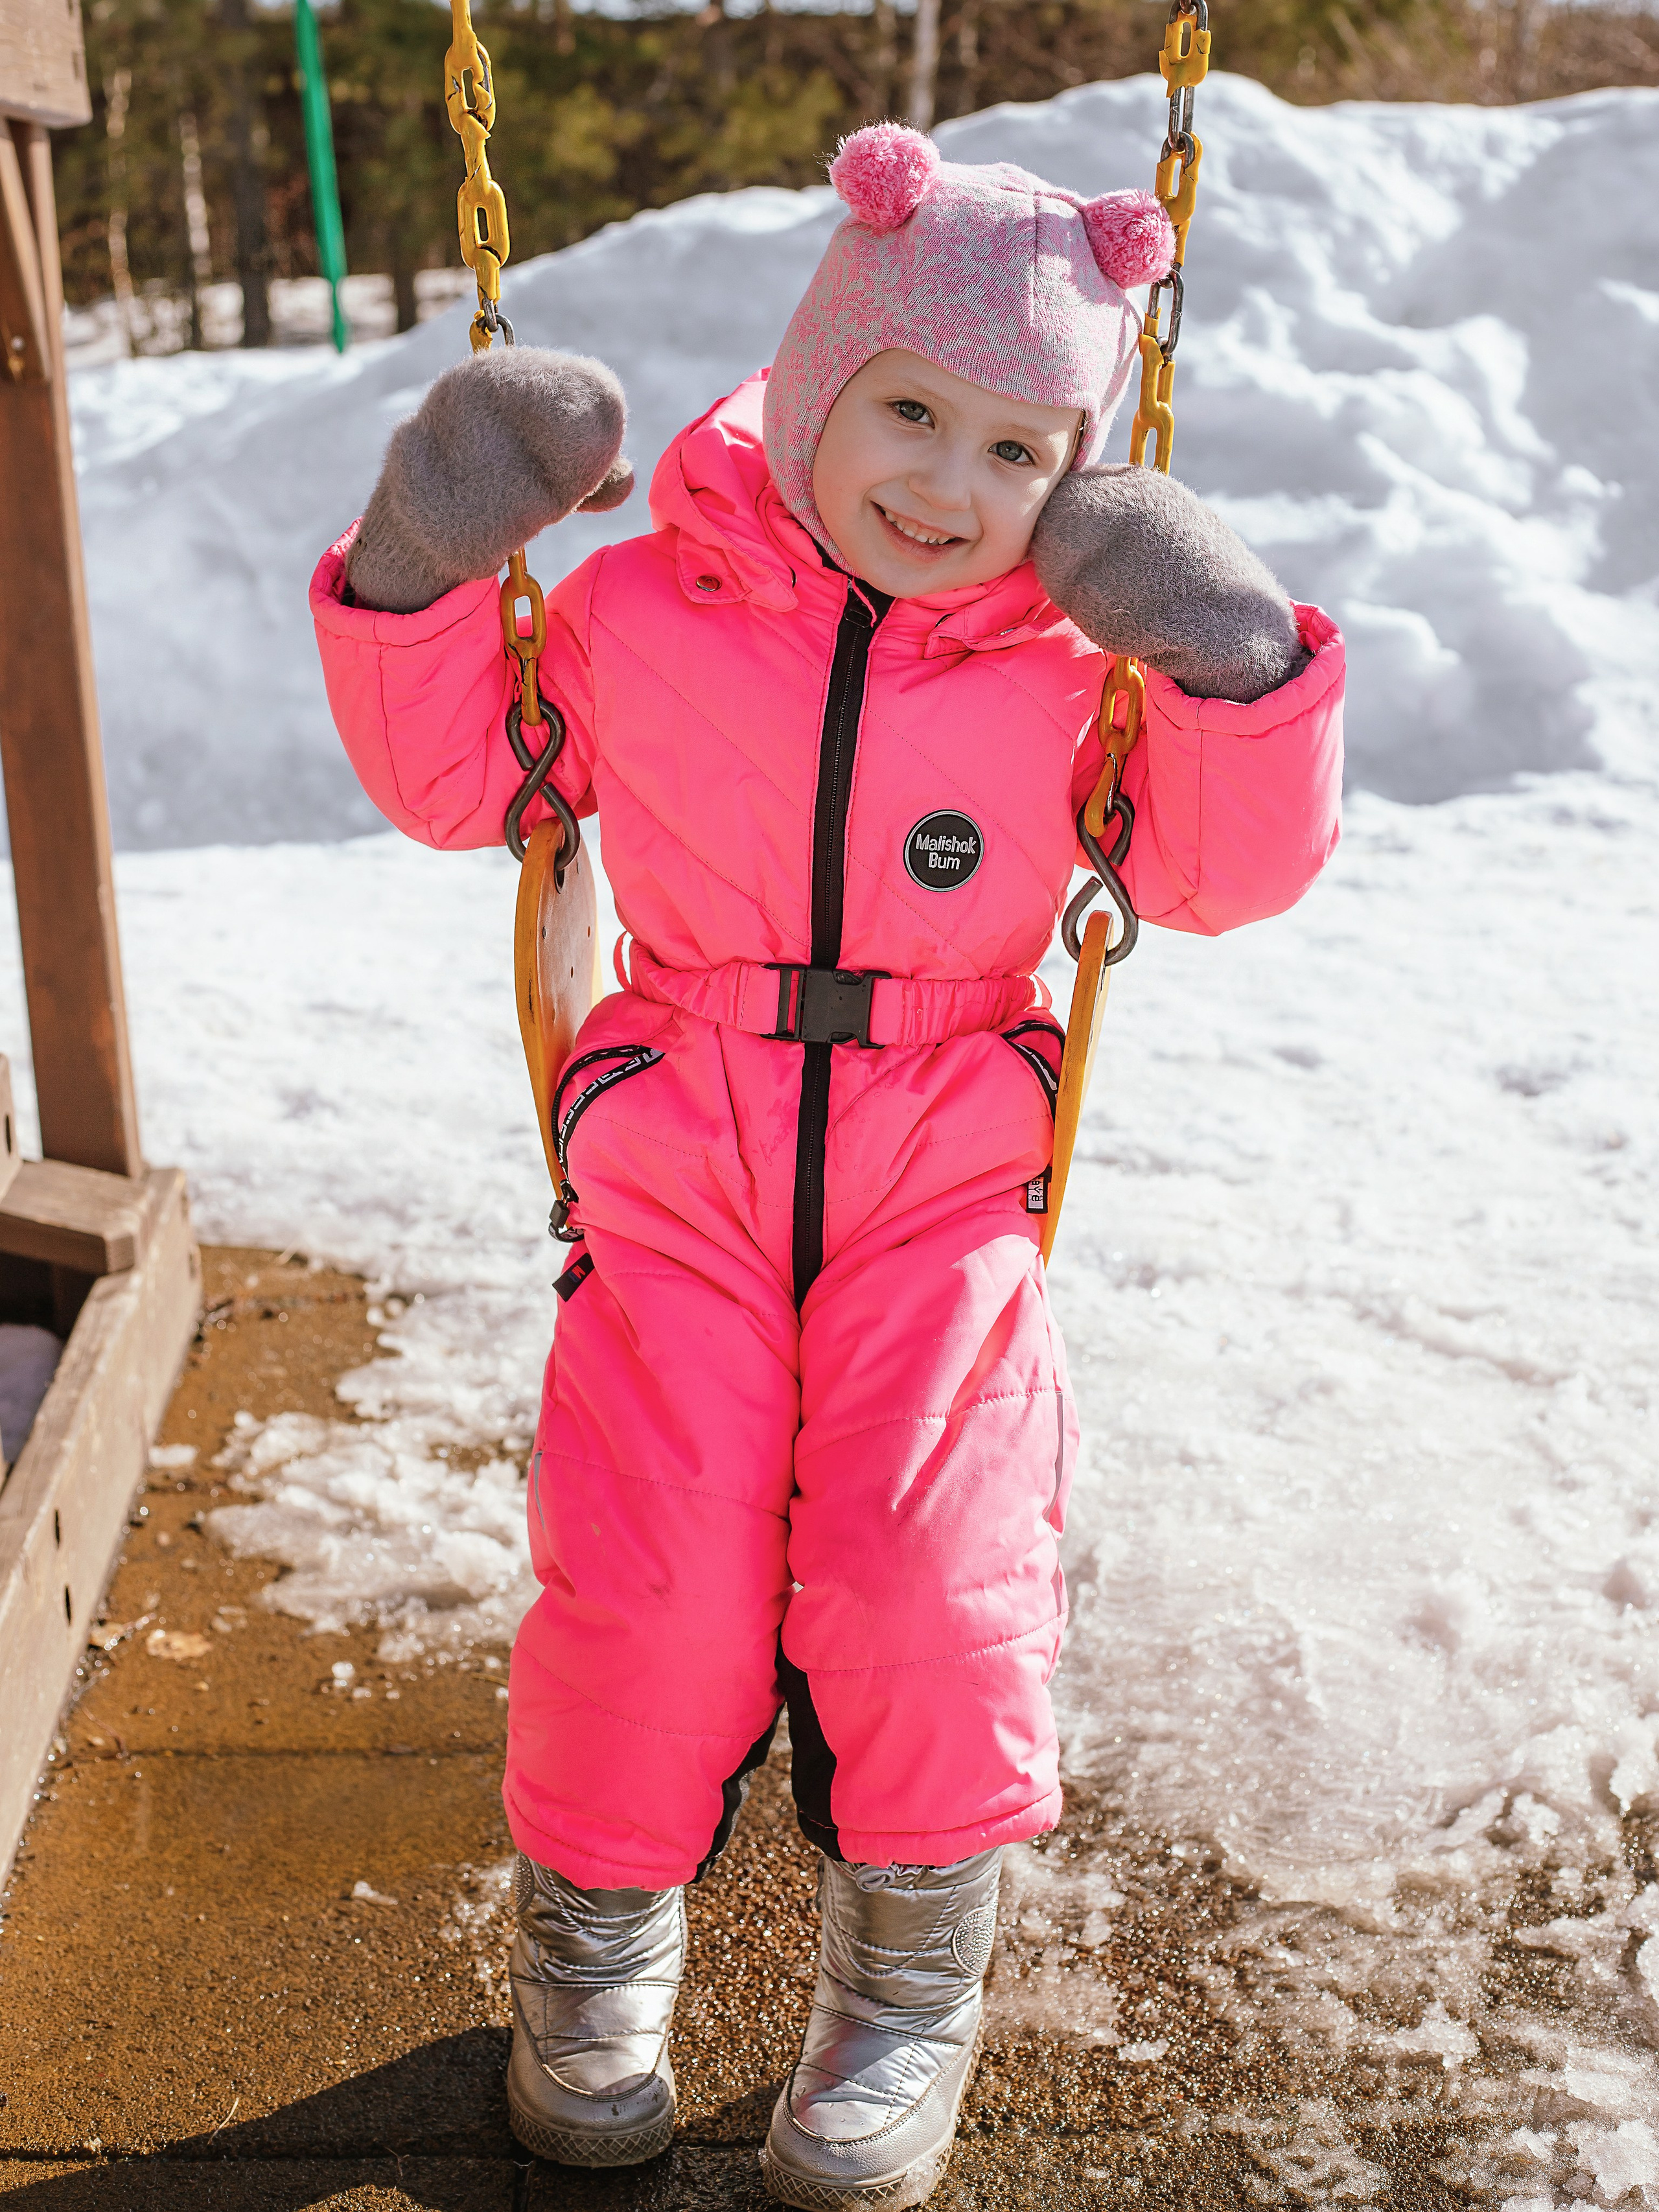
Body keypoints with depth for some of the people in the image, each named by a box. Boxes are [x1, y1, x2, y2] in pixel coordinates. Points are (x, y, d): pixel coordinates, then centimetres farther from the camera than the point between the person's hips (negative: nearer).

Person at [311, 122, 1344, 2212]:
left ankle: (910, 1977, 9)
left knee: (928, 1552, -19)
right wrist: (422, 570, -3)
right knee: (650, 1561, -15)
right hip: (681, 1164, 0)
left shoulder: (1067, 665, 2)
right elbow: (453, 776, 12)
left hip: (940, 1175, 0)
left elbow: (1229, 871, 4)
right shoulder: (645, 612, 2)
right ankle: (596, 1926, 17)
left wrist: (1239, 665, -11)